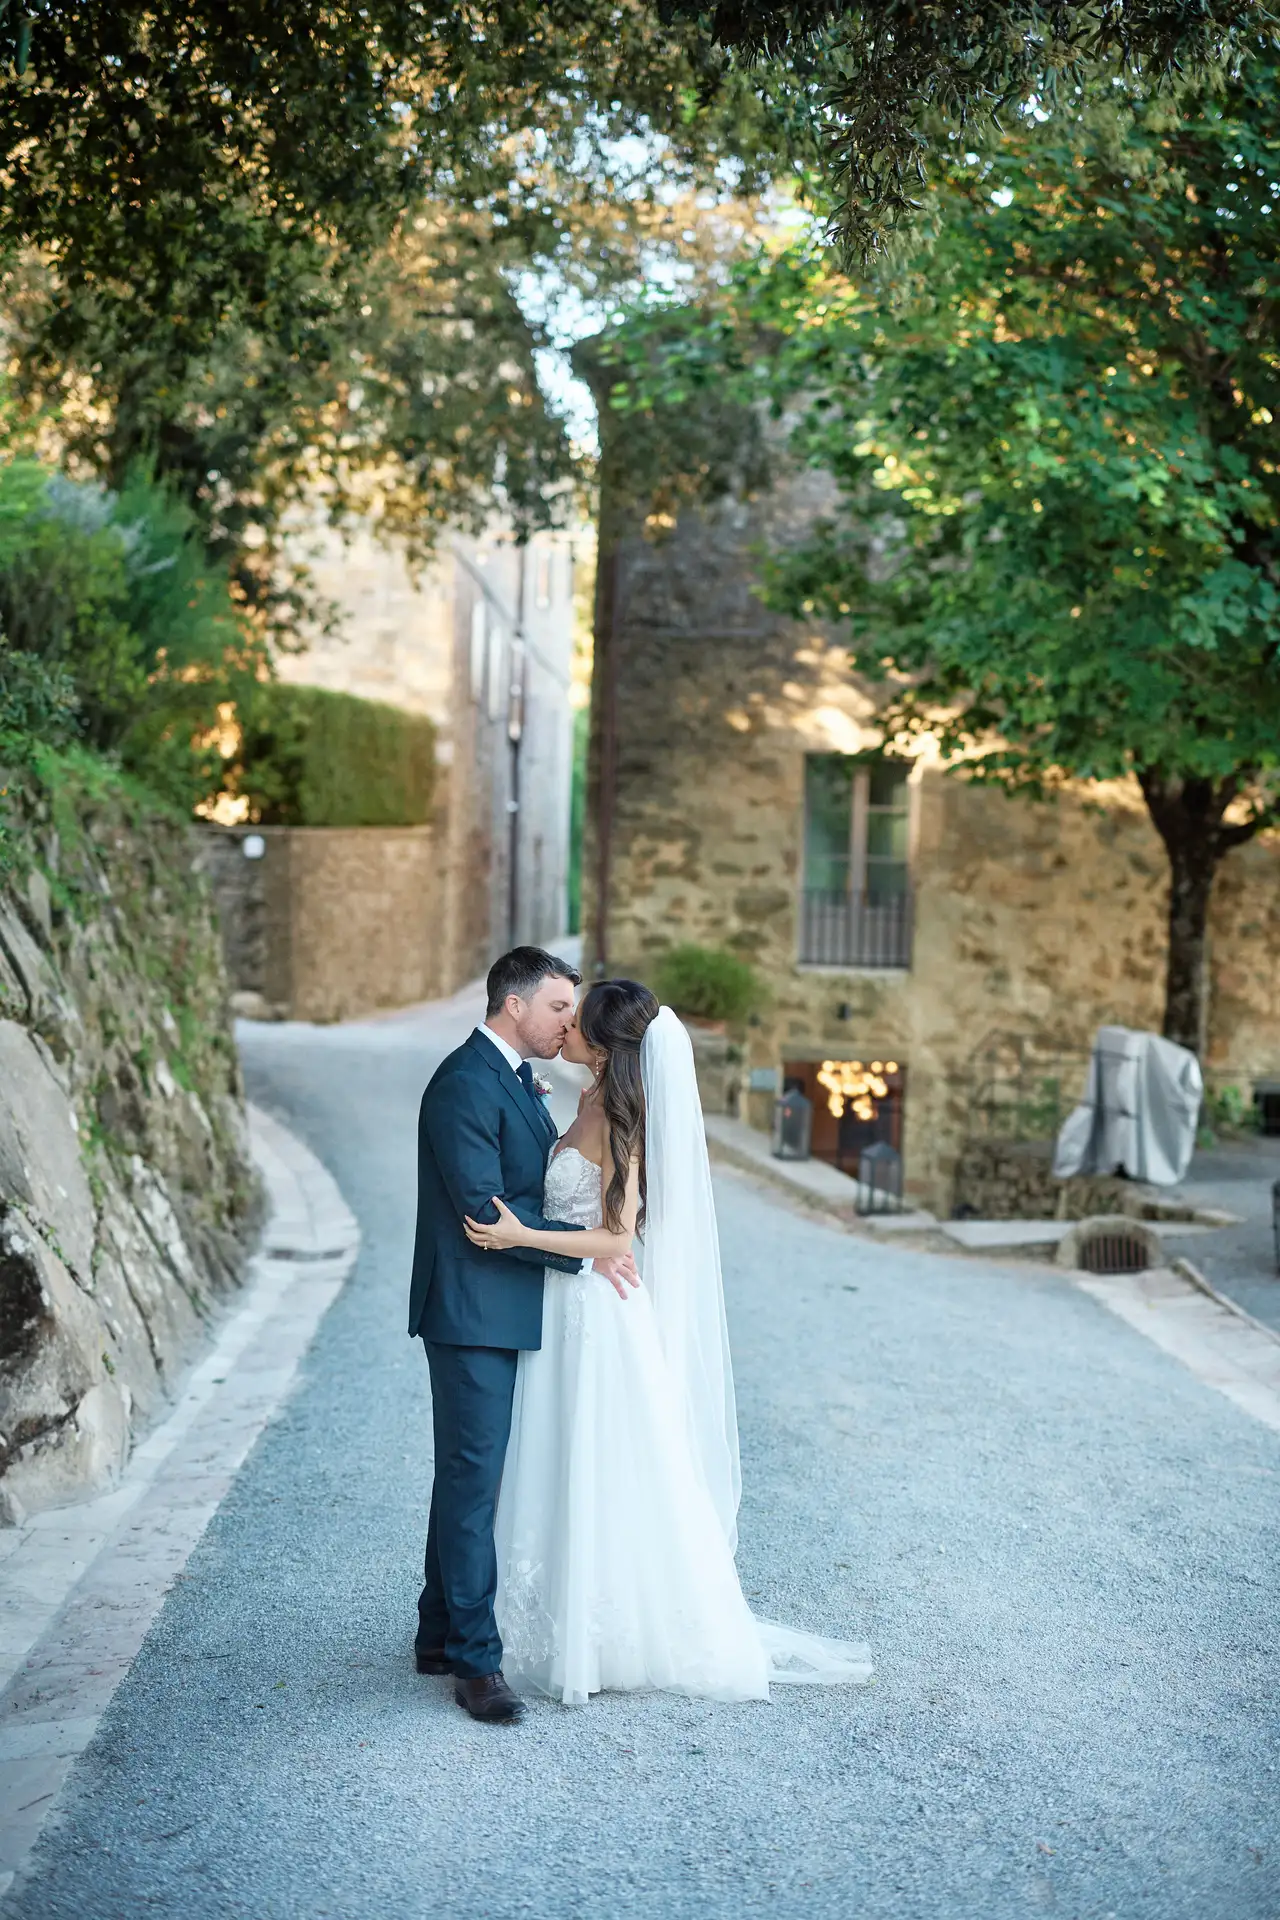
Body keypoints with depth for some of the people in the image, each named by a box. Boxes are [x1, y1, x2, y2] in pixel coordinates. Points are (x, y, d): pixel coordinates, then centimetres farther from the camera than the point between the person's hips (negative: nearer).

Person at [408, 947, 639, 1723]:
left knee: (469, 1476, 15)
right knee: (473, 1478, -5)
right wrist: (586, 1247, -17)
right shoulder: (465, 1085, -17)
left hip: (506, 1313, 10)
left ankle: (442, 1635, 26)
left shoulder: (518, 1082, 15)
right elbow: (485, 1210, -22)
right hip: (474, 1313, -10)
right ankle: (476, 1660, 1)